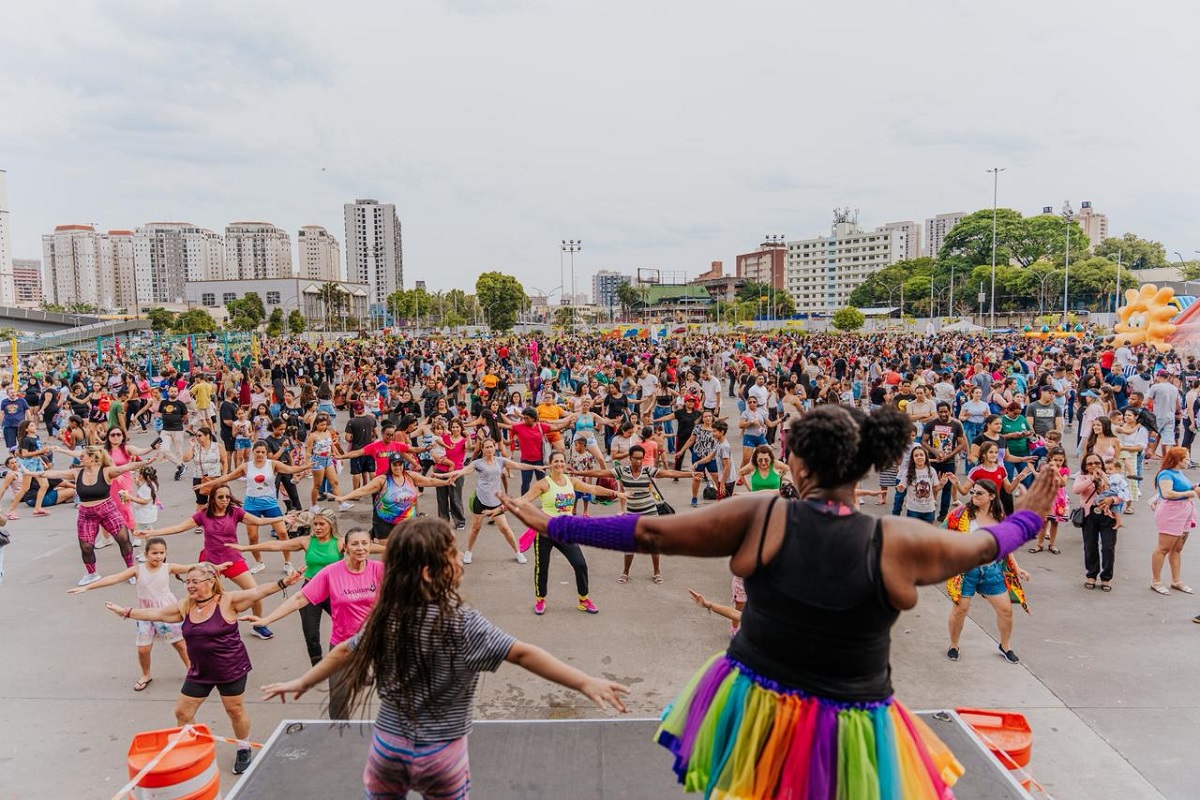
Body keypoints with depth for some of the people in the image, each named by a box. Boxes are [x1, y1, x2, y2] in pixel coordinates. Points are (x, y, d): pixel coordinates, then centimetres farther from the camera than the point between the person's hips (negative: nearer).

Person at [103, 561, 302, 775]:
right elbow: (156, 614, 13)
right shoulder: (185, 607, 1)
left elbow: (257, 592, -25)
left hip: (231, 669, -5)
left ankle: (244, 751, 30)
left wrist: (283, 583, -36)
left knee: (235, 710, 8)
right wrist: (126, 612, 15)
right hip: (199, 672, 6)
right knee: (182, 711, 10)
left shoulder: (227, 601, -16)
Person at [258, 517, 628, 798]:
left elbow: (345, 652, 7)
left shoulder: (385, 616, -7)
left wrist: (301, 683, 24)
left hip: (388, 746, 3)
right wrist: (585, 683, -29)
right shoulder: (461, 623, -23)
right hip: (440, 756, -3)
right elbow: (523, 654, -28)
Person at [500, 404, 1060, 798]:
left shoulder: (760, 517, -15)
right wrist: (1027, 519, 29)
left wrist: (554, 526, 0)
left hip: (756, 710, 0)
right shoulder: (898, 542, -13)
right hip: (851, 732, 0)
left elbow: (650, 533, -11)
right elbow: (982, 546, 7)